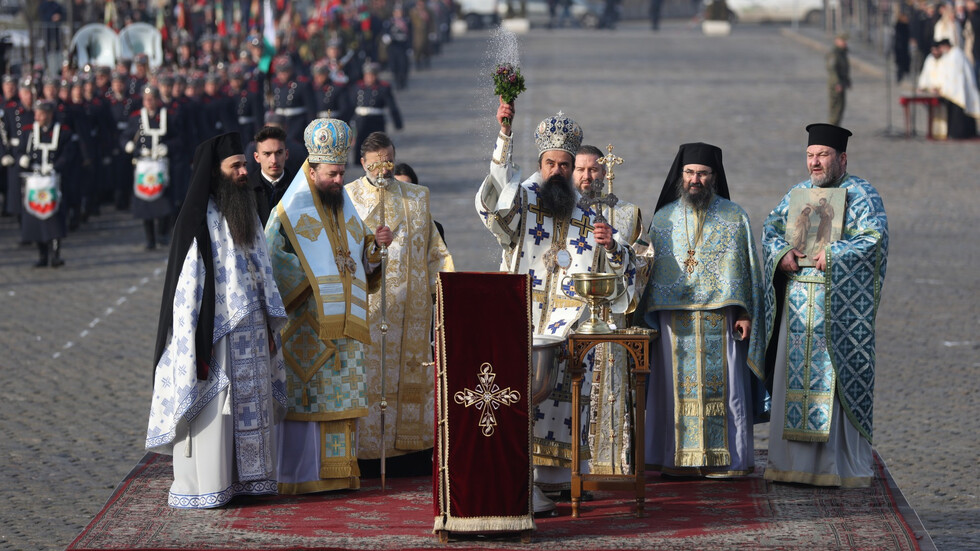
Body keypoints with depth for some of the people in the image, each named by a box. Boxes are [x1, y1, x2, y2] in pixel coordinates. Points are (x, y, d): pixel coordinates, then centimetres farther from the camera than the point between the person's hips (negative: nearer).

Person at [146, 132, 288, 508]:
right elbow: (188, 280, -16)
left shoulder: (245, 212, 11)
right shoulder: (198, 219, -13)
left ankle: (246, 478, 19)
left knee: (251, 403, 11)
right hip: (215, 332, -8)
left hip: (251, 332, 8)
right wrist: (199, 342, -19)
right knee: (211, 408, -4)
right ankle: (202, 487, 3)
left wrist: (269, 326, 13)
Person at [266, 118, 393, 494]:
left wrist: (376, 245, -1)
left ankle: (338, 471, 10)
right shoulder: (290, 212, -3)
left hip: (344, 323, 6)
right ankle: (300, 474, -4)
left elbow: (363, 261, 19)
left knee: (341, 401, 5)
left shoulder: (346, 209, 16)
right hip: (306, 328, -6)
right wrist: (313, 280, -14)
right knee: (305, 399, -7)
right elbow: (274, 264, -7)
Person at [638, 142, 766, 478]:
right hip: (675, 320, 2)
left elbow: (748, 268, 5)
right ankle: (678, 459, 2)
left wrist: (745, 313, -4)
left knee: (721, 384, -4)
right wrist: (650, 316, 5)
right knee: (678, 384, -1)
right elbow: (650, 269, 13)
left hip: (720, 321, -2)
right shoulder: (663, 218, 12)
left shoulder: (734, 217, 6)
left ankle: (724, 460, 0)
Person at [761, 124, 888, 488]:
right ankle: (792, 460, 9)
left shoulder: (861, 195, -1)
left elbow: (875, 236, -12)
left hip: (840, 306, -5)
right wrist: (782, 253, -7)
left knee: (837, 380, -7)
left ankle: (843, 464, -3)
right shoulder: (798, 194, 15)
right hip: (798, 304, 5)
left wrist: (832, 256, -20)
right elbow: (770, 228, 14)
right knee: (794, 375, 3)